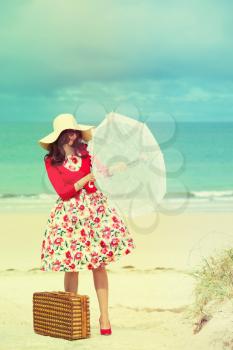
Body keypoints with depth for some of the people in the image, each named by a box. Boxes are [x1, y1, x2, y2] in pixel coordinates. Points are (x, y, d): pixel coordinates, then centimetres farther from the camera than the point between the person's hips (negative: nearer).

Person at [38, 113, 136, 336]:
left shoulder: (86, 151, 5)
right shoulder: (51, 161, -2)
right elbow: (63, 192, -9)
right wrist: (88, 178, -15)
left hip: (94, 207, 2)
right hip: (69, 213, -2)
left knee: (99, 264, -2)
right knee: (71, 266, -1)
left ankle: (104, 316, 3)